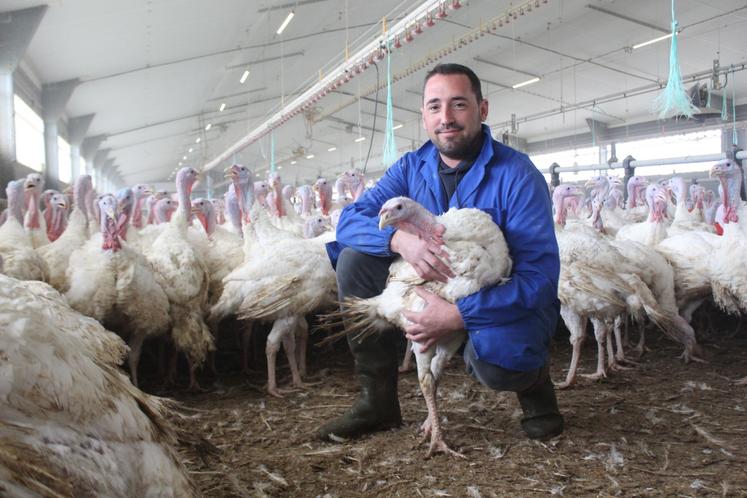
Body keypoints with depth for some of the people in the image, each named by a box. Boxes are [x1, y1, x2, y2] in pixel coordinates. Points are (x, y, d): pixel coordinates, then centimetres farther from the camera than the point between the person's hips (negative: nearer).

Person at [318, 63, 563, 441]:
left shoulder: (517, 175, -19)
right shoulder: (411, 168, -2)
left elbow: (540, 278, -25)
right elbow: (349, 220, -9)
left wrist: (458, 314, -36)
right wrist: (399, 239, -32)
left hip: (507, 306, -5)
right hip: (430, 292, 5)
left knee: (494, 359, -38)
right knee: (355, 259, -12)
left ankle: (534, 380, 3)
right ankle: (377, 400, -3)